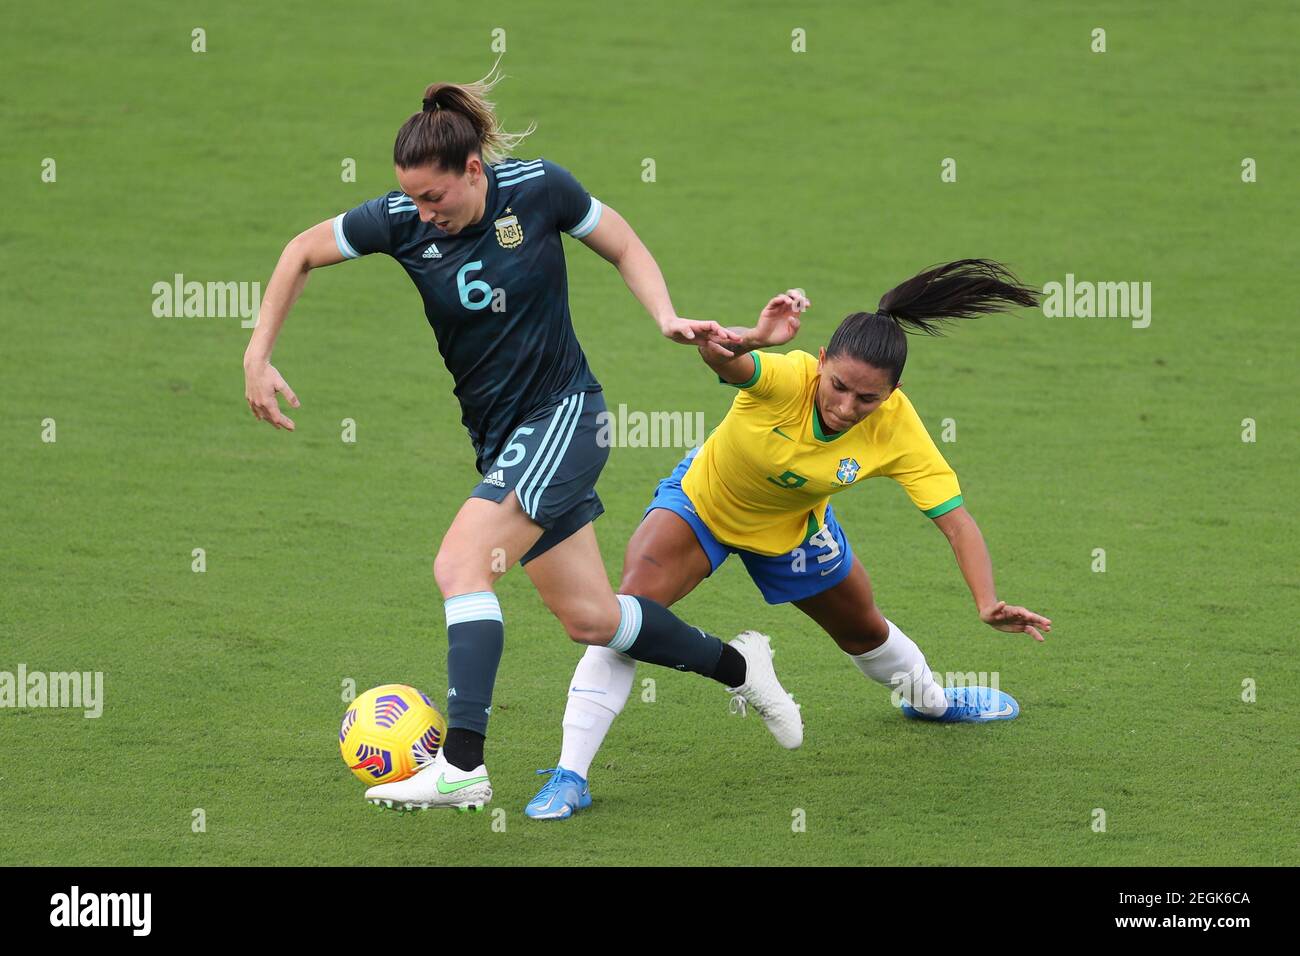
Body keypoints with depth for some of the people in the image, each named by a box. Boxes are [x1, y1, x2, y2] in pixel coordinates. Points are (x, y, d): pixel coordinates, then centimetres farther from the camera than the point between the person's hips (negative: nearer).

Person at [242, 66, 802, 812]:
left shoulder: (539, 188, -14)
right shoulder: (403, 220, -8)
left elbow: (626, 247, 2)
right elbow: (303, 252, 5)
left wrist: (668, 318, -14)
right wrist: (260, 355, -1)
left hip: (562, 414, -5)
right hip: (497, 434, 5)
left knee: (461, 563, -22)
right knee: (589, 618, 8)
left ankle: (462, 766, -25)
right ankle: (736, 665, 31)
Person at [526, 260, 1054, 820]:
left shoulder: (897, 430, -30)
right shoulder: (787, 377, -39)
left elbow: (956, 521, -27)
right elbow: (718, 357, -61)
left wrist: (988, 604, -42)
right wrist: (753, 340, -84)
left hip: (791, 532, 3)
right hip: (701, 498, -3)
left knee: (863, 630, 23)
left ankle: (930, 699, 60)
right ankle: (570, 777, -20)